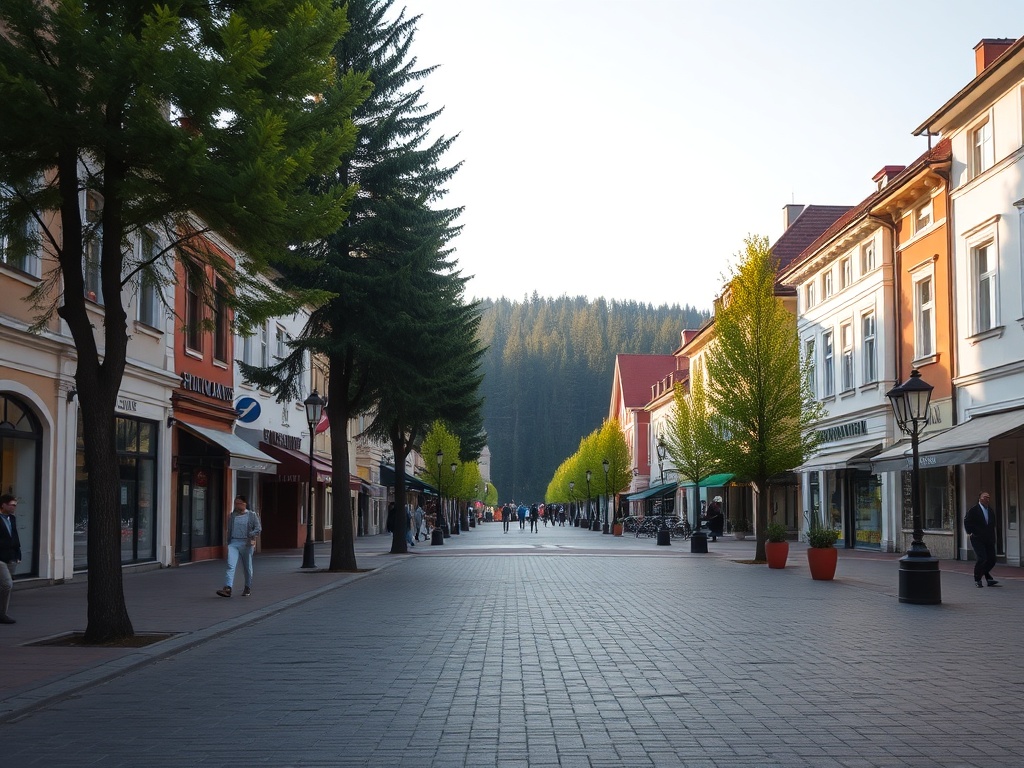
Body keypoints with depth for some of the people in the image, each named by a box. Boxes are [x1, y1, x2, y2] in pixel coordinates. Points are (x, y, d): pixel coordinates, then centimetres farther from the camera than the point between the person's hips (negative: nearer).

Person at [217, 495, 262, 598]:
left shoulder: (252, 515, 2)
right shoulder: (231, 515, 11)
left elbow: (258, 528, -3)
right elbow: (229, 530, 19)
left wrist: (252, 535, -19)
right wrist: (228, 543, 17)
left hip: (246, 544, -1)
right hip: (233, 543, 2)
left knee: (247, 567, 9)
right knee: (231, 565, -15)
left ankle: (248, 588, 25)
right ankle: (227, 589, -25)